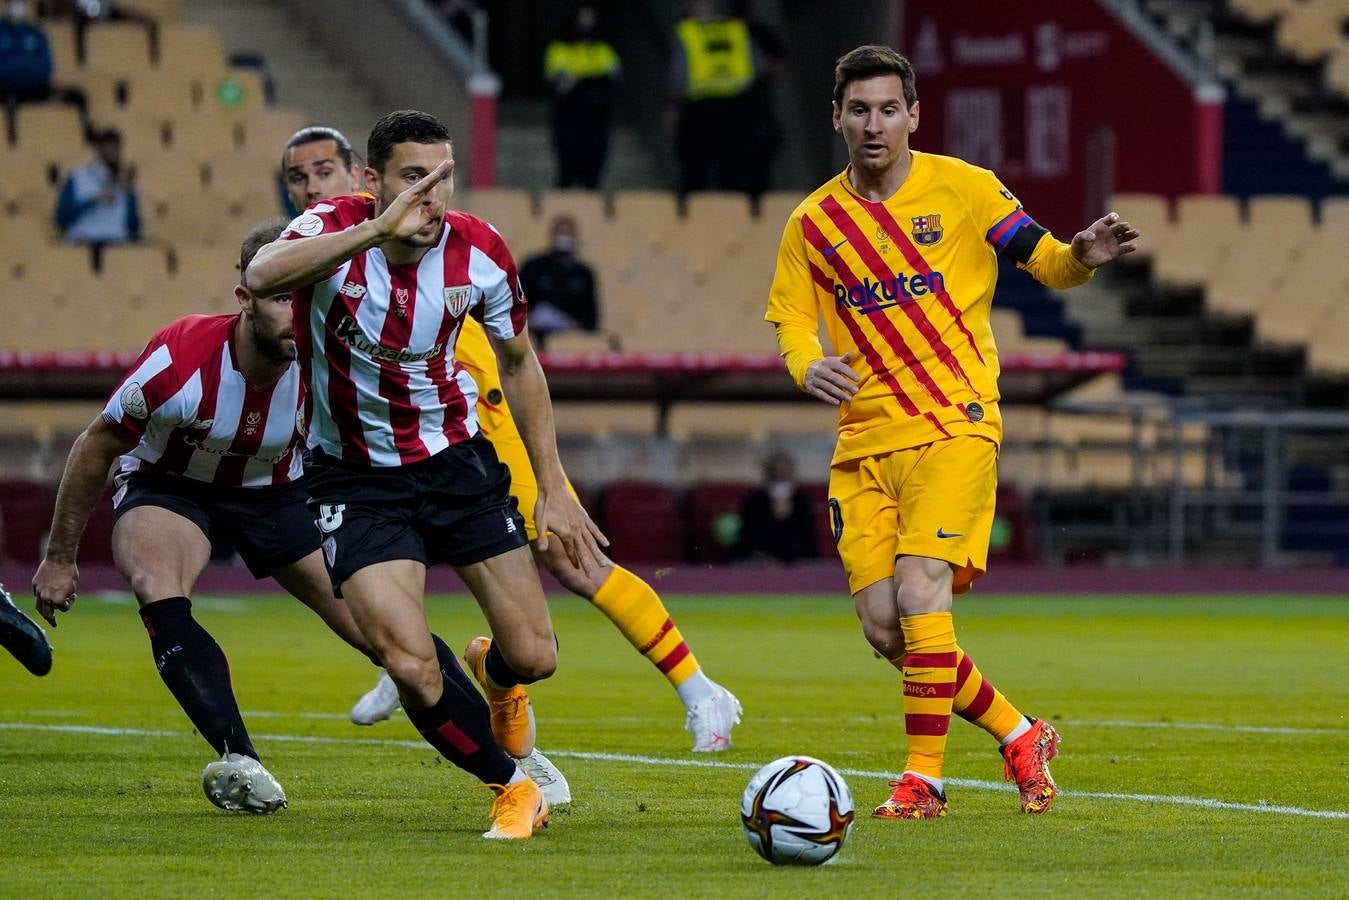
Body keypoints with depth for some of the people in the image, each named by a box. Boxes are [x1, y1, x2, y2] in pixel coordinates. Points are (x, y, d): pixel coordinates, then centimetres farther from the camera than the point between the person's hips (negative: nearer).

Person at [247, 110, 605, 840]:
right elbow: (263, 275, -44)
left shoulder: (479, 252, -11)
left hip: (456, 459, 3)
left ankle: (495, 673, 41)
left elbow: (519, 364, 7)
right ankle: (512, 786, 9)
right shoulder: (335, 229, -20)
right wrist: (378, 229, -51)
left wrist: (553, 488, 6)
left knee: (534, 657, 0)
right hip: (355, 479, -3)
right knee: (412, 667, -19)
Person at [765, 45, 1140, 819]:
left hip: (953, 427, -4)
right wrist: (809, 367, -13)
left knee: (919, 595, -20)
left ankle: (925, 777, -9)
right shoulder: (814, 223, 7)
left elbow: (1043, 260, 4)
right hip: (864, 438, 4)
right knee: (882, 624, -1)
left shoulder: (963, 189, -1)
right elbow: (792, 321, 10)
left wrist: (1082, 257, -19)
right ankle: (1020, 736, 18)